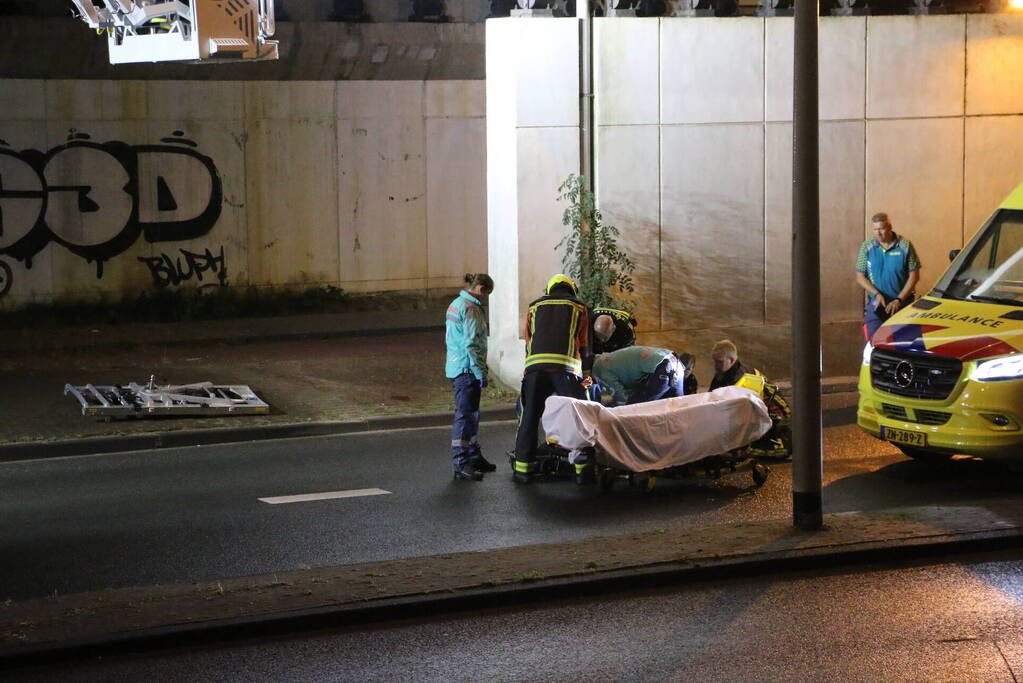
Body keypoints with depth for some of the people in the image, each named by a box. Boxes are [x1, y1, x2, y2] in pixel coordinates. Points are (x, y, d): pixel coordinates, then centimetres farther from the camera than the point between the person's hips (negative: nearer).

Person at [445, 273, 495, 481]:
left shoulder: (456, 304, 17)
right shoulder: (471, 309, -15)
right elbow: (472, 344, -20)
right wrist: (481, 372, -18)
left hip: (455, 368, 10)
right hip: (467, 370, -10)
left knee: (471, 414, 18)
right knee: (466, 415, -8)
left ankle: (474, 457, 28)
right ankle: (461, 465, -7)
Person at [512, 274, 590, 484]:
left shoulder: (534, 307, 24)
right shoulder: (580, 308, 19)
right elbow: (585, 346, 20)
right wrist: (586, 374, 29)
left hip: (534, 365, 2)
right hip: (566, 368, -2)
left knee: (529, 418, 6)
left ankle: (523, 469, 5)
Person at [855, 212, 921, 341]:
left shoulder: (905, 245, -3)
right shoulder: (867, 247, 2)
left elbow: (914, 276, -4)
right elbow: (860, 277, 3)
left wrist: (899, 300, -12)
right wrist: (877, 294, -13)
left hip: (902, 304, -1)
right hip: (876, 303, 1)